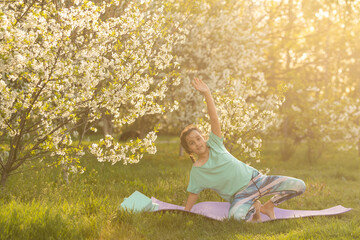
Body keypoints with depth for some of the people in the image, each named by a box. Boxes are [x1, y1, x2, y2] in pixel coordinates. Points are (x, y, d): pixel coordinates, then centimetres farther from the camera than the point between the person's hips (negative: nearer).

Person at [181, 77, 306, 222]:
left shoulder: (214, 144, 0)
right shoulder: (196, 172, -1)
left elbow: (214, 119, -11)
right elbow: (193, 195, 7)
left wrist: (207, 94, -20)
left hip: (256, 179, 3)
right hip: (241, 196, -2)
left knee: (299, 186, -11)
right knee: (236, 214, -41)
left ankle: (268, 206, 11)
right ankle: (253, 208, -3)